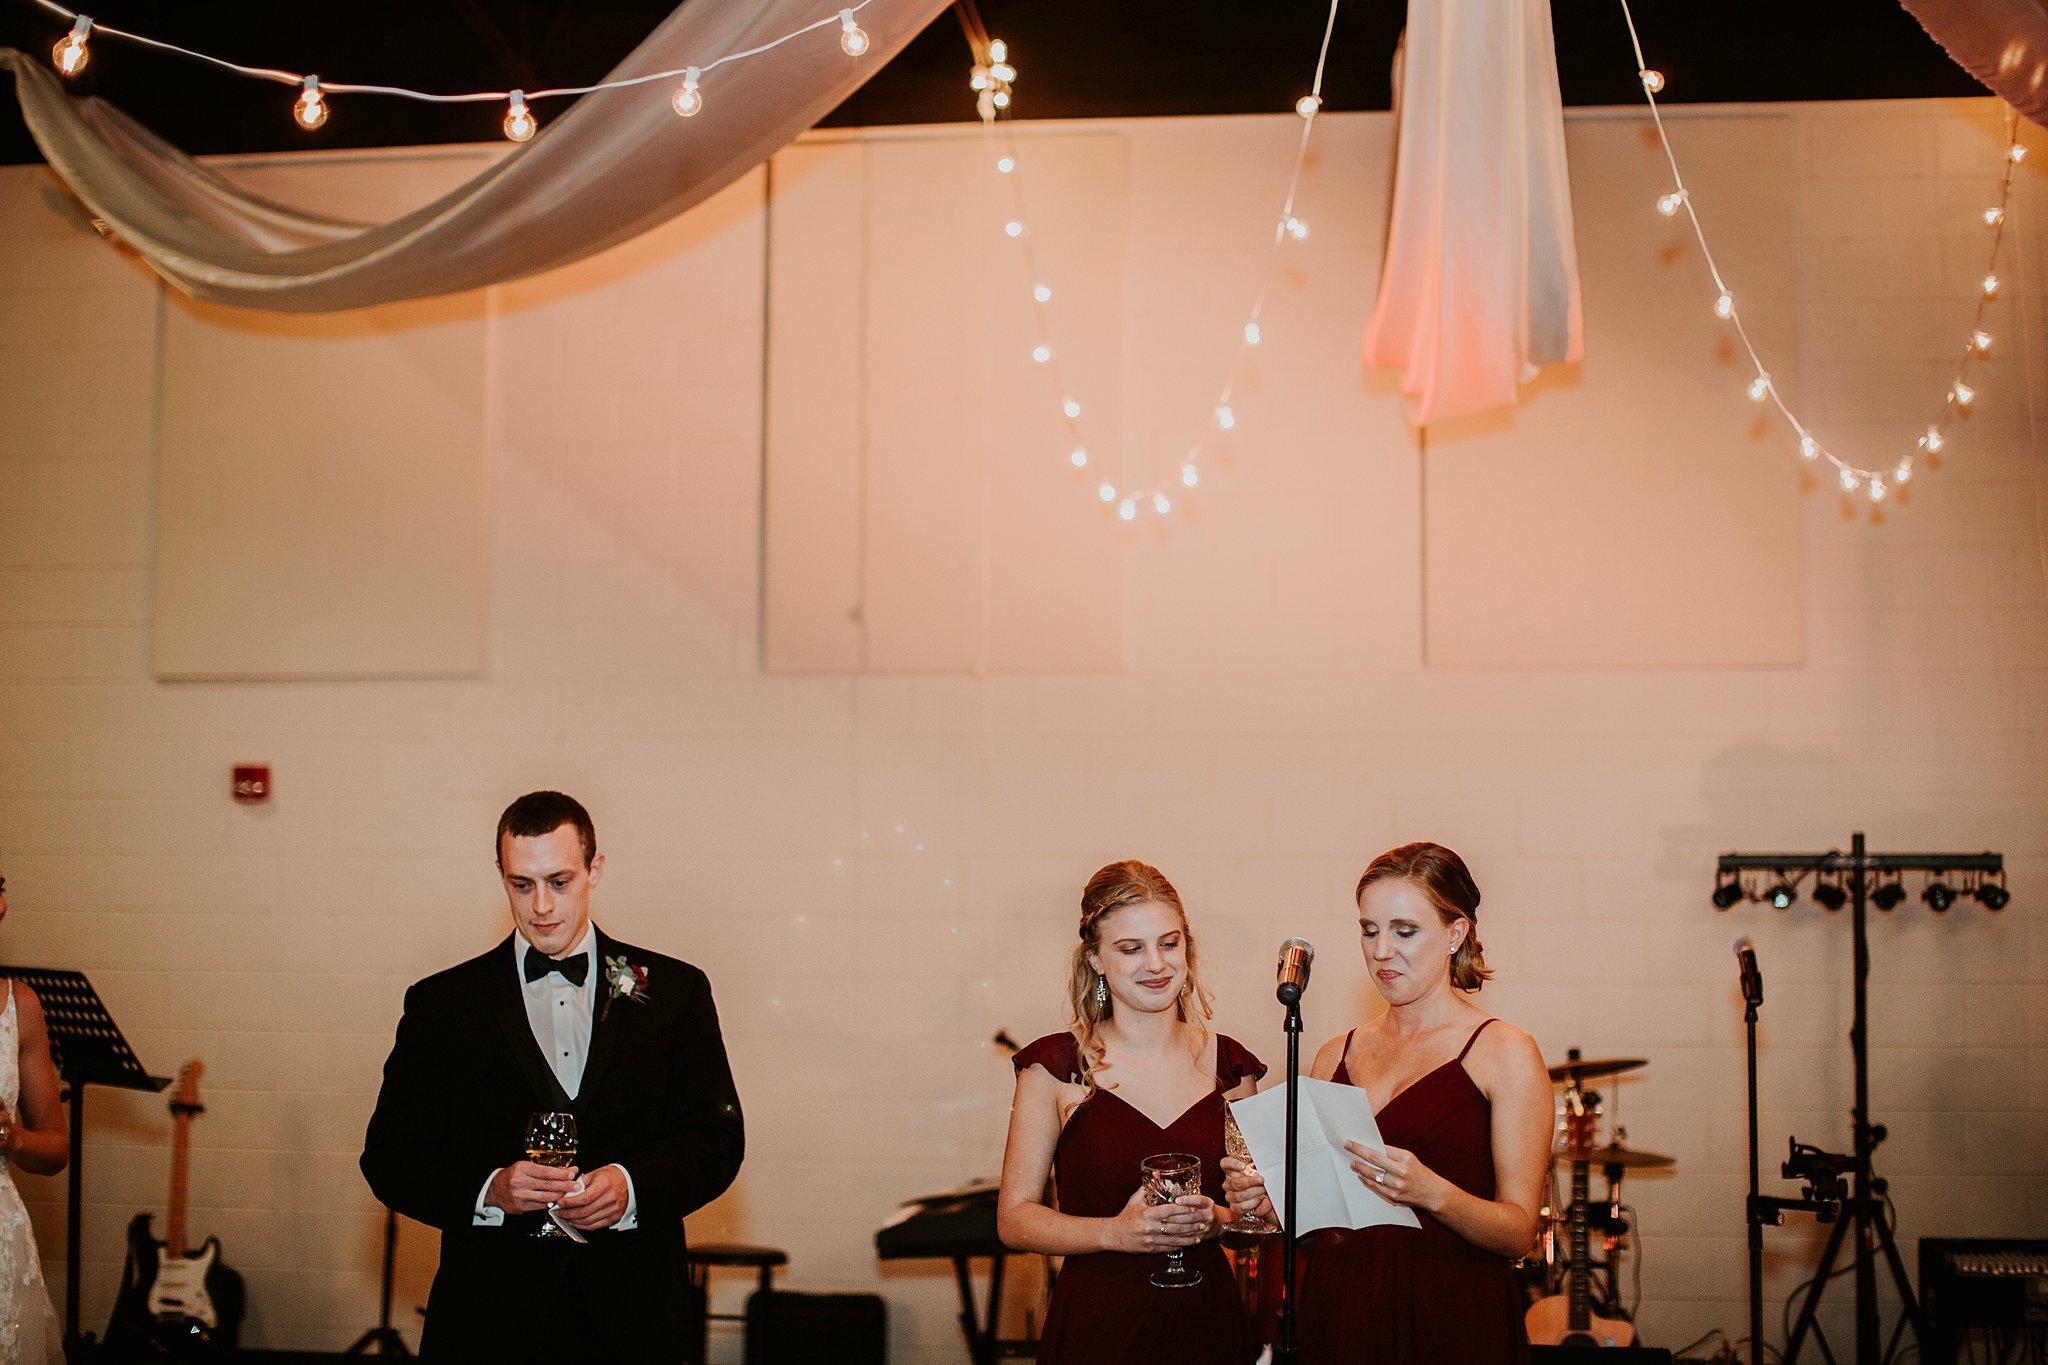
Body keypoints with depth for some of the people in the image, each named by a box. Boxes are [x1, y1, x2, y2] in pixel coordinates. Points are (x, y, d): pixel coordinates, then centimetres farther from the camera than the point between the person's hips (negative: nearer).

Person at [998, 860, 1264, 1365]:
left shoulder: (1228, 1066, 4)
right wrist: (1115, 1232, -19)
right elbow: (1015, 1218, -5)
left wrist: (1215, 1220, -9)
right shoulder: (1057, 1067, -5)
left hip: (1207, 1320, 3)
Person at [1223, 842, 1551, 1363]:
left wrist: (1430, 1192, -26)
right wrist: (1269, 1199, -5)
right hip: (1338, 1317, 4)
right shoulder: (1337, 1055, 10)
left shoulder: (1505, 1053, -4)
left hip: (1451, 1321, -4)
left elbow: (1518, 1231, -9)